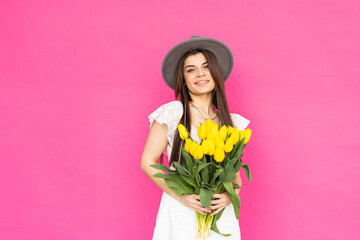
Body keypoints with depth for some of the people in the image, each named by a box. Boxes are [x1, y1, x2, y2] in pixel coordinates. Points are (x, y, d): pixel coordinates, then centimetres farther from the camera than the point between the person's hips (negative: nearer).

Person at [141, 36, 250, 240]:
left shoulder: (232, 123, 5)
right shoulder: (171, 113, -5)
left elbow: (236, 173, 10)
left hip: (220, 215, 3)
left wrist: (230, 196, -10)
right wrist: (181, 196, -13)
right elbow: (148, 162, -4)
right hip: (180, 212, -3)